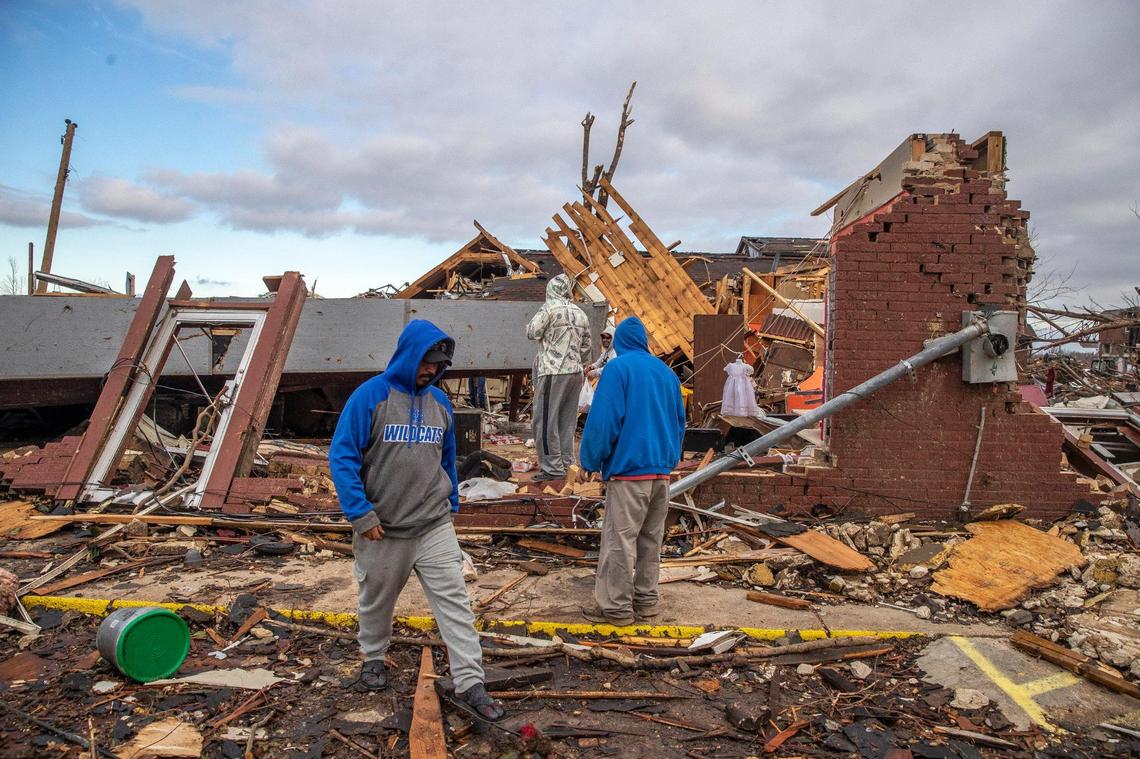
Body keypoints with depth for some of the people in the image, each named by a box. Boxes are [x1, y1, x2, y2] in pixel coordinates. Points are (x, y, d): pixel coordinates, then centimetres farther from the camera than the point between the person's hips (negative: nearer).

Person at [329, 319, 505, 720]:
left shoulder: (440, 401, 3)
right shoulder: (370, 396, -12)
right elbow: (342, 456, -13)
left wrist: (450, 503, 16)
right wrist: (360, 514, -17)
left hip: (435, 527, 3)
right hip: (382, 530, -3)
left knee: (455, 601, -2)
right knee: (377, 600, 17)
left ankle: (470, 684, 4)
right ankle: (373, 657, 43)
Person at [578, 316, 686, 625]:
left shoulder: (617, 368, -7)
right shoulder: (667, 372, 13)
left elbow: (603, 420, -13)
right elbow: (679, 421, 16)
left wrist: (591, 460, -3)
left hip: (628, 470, -7)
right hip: (662, 471, 7)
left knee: (619, 540, -1)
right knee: (651, 539, 14)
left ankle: (616, 607, 5)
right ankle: (645, 599, 22)